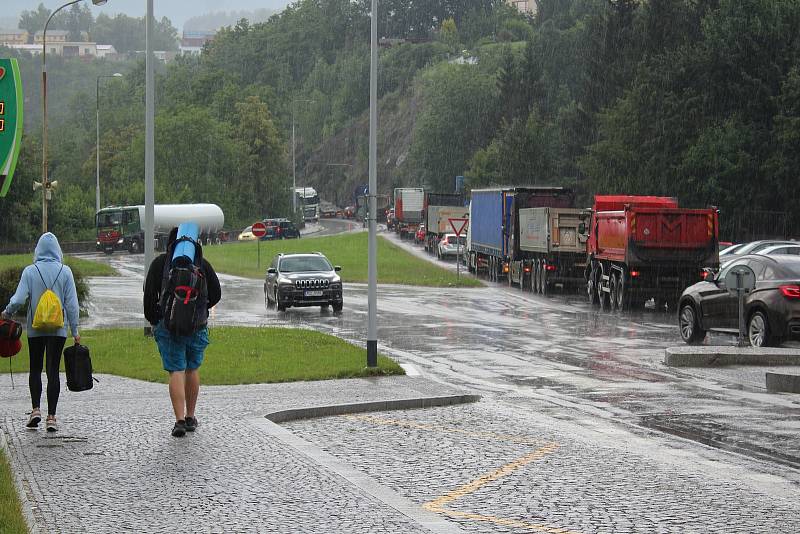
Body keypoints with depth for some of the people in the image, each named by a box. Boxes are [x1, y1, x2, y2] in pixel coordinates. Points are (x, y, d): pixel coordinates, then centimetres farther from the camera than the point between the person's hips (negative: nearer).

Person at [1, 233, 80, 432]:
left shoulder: (30, 271, -5)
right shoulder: (65, 272, -3)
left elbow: (19, 299, -11)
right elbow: (71, 304, -3)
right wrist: (75, 330, 3)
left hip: (35, 328, 0)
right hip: (58, 329, 0)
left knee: (35, 368, 13)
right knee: (53, 370, 3)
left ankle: (36, 409, -2)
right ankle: (51, 416, -1)